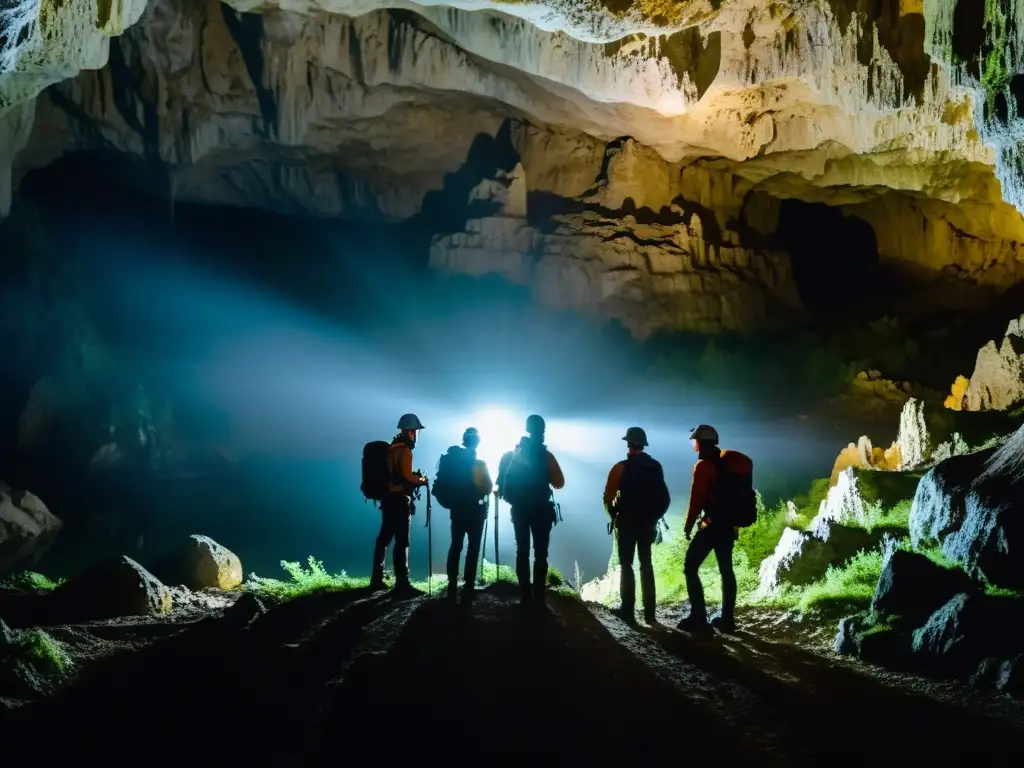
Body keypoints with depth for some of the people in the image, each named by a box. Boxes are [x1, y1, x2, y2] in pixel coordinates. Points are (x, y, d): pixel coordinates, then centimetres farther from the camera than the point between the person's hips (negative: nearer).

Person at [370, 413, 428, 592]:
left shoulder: (392, 448, 16)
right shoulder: (404, 450, -12)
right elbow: (406, 476, -19)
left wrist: (414, 477, 12)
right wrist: (422, 480, -2)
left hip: (388, 497, 9)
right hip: (400, 499, -9)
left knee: (384, 537, 11)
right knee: (402, 541, -9)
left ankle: (377, 579, 15)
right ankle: (402, 582, -10)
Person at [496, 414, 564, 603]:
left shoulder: (512, 454, 2)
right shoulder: (545, 455, -9)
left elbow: (502, 482, 4)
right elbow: (559, 483, -8)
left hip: (519, 509, 3)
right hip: (540, 509, -3)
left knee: (522, 551, 9)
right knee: (540, 552, 2)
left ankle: (525, 595, 9)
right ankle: (538, 595, -2)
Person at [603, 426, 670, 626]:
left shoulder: (621, 467, -10)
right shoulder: (656, 467, 4)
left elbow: (608, 497, -12)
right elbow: (665, 498, 7)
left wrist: (614, 515, 4)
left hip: (626, 523, -4)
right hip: (648, 523, 4)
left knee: (626, 566, 3)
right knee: (646, 565, 12)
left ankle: (628, 611, -2)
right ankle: (649, 613, 10)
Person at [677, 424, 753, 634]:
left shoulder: (703, 466, -14)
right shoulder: (726, 461, 10)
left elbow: (697, 499, -16)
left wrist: (688, 524, -6)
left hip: (712, 524, -8)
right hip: (729, 524, 9)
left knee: (690, 567, -4)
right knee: (726, 569, 15)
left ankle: (698, 618, -10)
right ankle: (727, 619, 17)